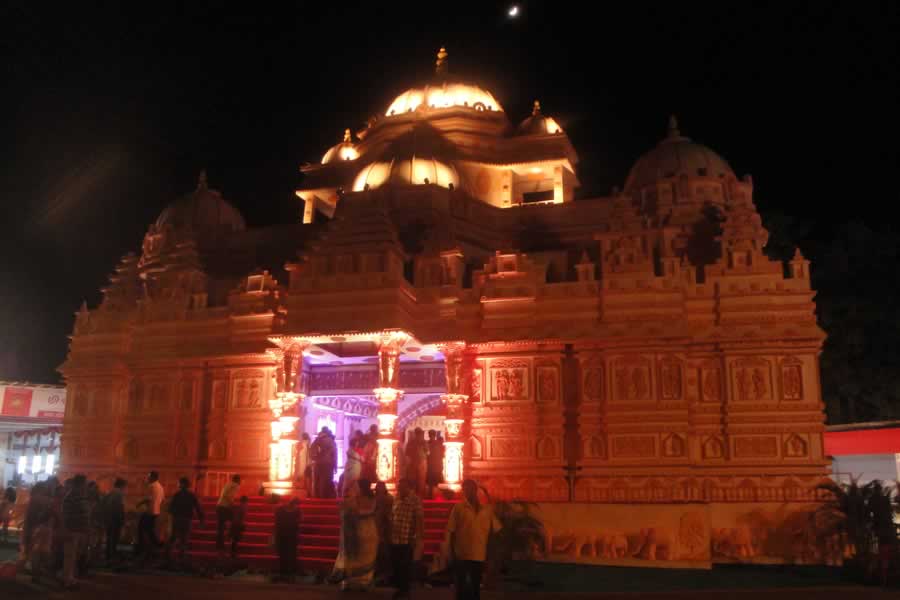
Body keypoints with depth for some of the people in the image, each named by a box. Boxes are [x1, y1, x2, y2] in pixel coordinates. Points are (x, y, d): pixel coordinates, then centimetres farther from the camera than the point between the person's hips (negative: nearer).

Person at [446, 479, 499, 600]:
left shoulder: (487, 510, 4)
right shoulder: (458, 508, -4)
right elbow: (452, 532, -2)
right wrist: (453, 554, -3)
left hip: (479, 556, 2)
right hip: (461, 556, -2)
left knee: (475, 588, 12)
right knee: (461, 588, 4)